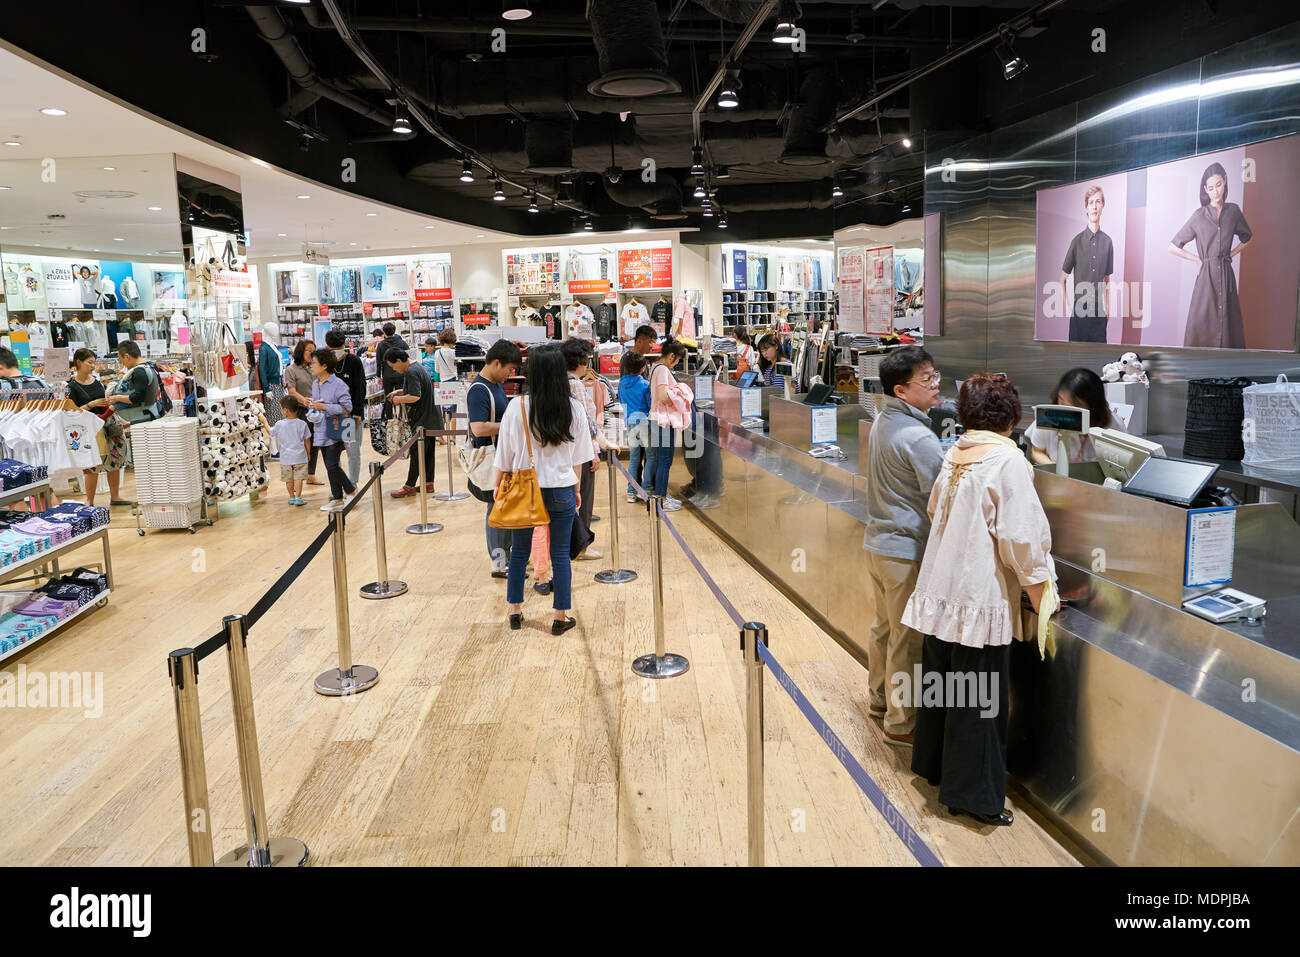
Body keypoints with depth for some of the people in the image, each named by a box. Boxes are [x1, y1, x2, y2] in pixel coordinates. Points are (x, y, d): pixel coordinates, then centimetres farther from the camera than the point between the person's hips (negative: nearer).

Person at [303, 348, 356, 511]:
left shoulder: (338, 384, -13)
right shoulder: (315, 384, 12)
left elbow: (347, 407, -16)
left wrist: (324, 407, -18)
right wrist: (312, 406, 2)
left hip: (335, 431, -8)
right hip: (321, 431, 8)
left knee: (332, 465, -11)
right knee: (329, 466, 10)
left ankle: (351, 492, 7)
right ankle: (337, 499, 17)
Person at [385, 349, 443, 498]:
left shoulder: (410, 372, -18)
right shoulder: (418, 367, 13)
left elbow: (415, 396, -27)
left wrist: (399, 399, -12)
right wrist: (401, 391, 17)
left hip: (422, 420, -10)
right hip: (430, 418, 10)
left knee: (416, 453, -2)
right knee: (429, 452, 13)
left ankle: (410, 486, 5)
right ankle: (428, 483, 20)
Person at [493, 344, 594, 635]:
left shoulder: (518, 407, -12)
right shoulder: (574, 408, -6)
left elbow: (505, 454, -4)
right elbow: (578, 456, 2)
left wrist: (497, 485, 9)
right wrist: (575, 488, 14)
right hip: (561, 490, 1)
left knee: (519, 552, 15)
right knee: (561, 554, 9)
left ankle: (514, 610, 26)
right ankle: (561, 617, 15)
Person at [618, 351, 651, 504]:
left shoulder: (622, 383, 3)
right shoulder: (645, 385, -11)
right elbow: (652, 406, -8)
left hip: (630, 423, 5)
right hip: (645, 422, -5)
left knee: (634, 459, 11)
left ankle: (631, 492, 12)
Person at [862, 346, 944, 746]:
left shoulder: (882, 423, 6)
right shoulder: (919, 438, -22)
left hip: (877, 540, 9)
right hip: (905, 550, -9)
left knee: (883, 626, 23)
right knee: (908, 640, 3)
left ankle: (878, 698, 39)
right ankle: (900, 723, 15)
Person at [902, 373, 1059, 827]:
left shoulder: (954, 454, 6)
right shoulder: (1008, 461, -15)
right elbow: (1020, 535, -16)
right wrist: (1040, 591, -6)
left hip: (939, 587, 7)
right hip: (980, 596, -7)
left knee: (940, 681, 20)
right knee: (976, 695, 2)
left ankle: (933, 764, 36)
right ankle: (971, 793, 12)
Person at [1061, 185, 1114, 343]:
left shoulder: (1107, 242, 6)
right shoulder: (1077, 241, -1)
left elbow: (1107, 280, 14)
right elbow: (1063, 279, 3)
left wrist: (1107, 307, 10)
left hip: (1099, 311, 3)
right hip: (1079, 310, -2)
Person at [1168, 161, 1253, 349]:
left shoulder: (1233, 211, 9)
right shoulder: (1199, 216, 1)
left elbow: (1247, 238, 26)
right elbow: (1173, 247, 2)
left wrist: (1231, 254, 12)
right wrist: (1197, 259, 3)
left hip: (1226, 275, 3)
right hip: (1206, 275, -3)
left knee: (1228, 324, 2)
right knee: (1202, 325, -4)